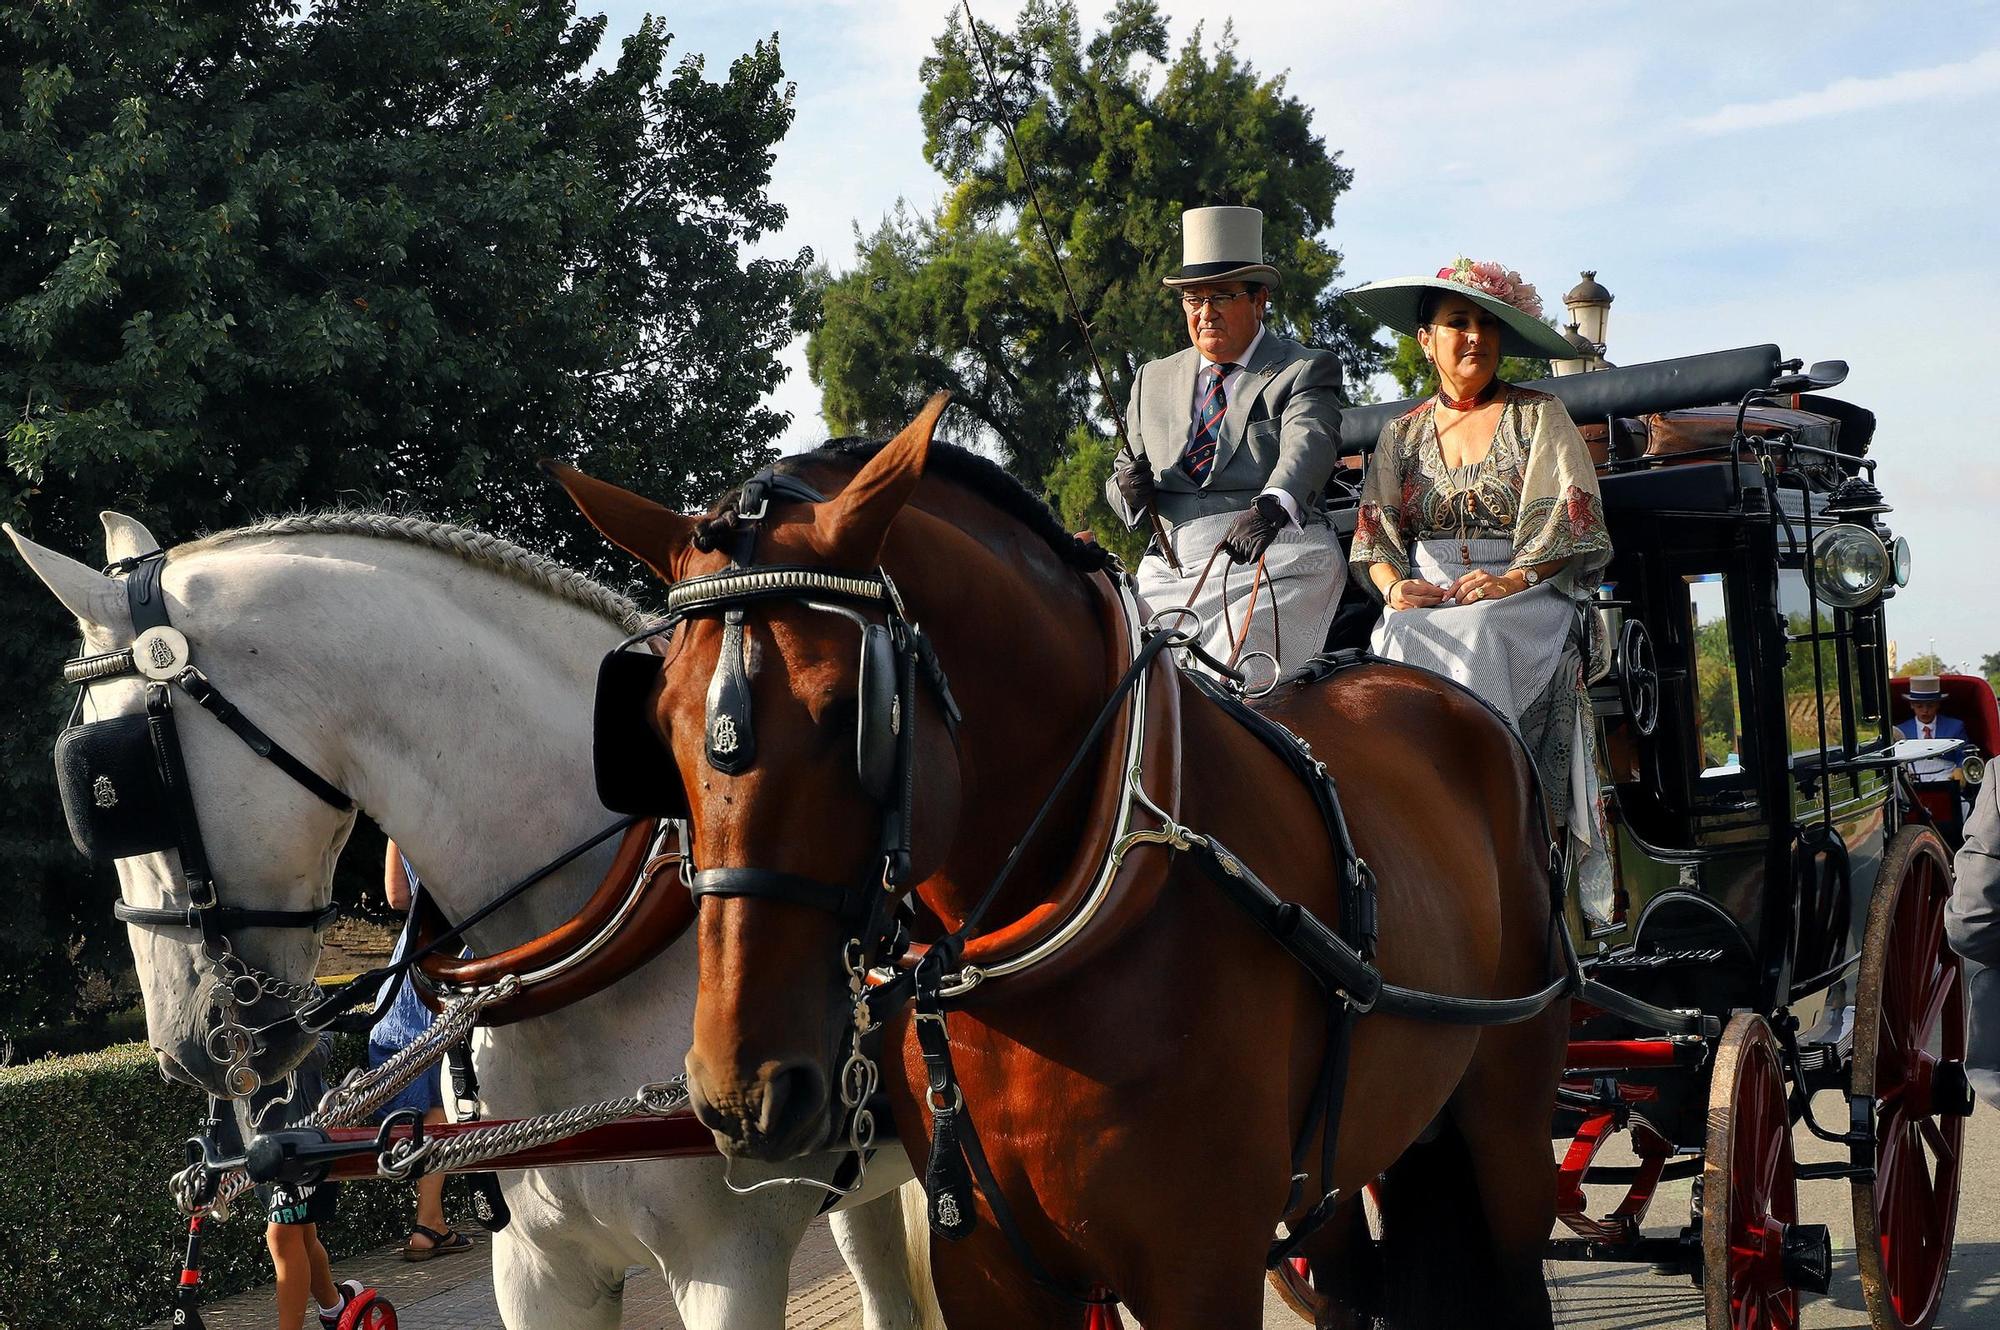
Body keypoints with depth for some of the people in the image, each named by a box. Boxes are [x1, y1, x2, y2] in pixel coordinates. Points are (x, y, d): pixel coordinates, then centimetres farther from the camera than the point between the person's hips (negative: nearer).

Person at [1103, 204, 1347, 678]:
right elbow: (1122, 491, 21)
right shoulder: (1153, 380, 20)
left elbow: (1308, 445, -16)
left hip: (1276, 565, -5)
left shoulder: (1306, 370, 5)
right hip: (1171, 572, 5)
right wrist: (1129, 487, -6)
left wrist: (1269, 507, -37)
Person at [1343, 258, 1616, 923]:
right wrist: (1396, 584, -10)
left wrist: (1512, 579, -17)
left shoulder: (1538, 416, 8)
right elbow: (1375, 533, 12)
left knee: (1473, 643, -36)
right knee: (1401, 645, -31)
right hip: (1428, 598, 3)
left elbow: (1569, 520, -2)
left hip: (1527, 596, -3)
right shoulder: (1402, 434, 18)